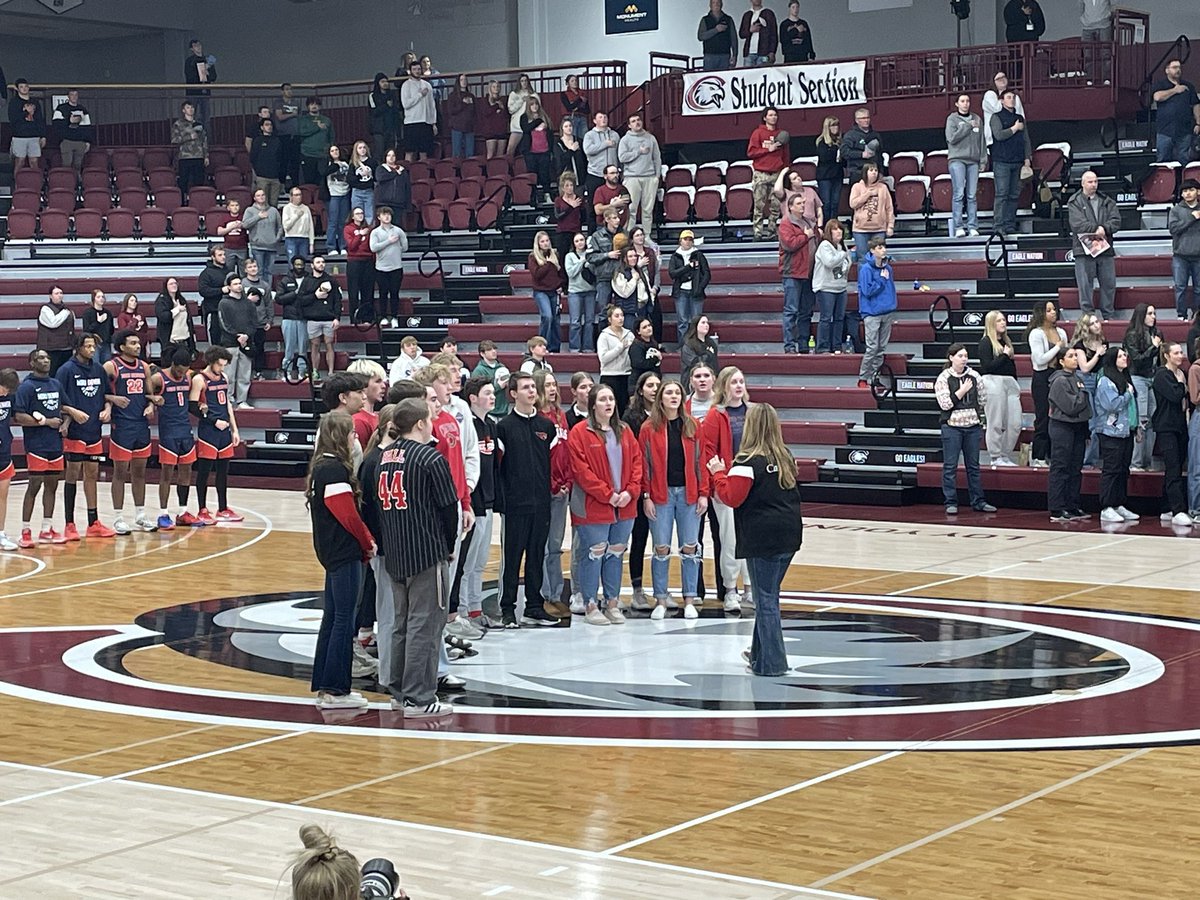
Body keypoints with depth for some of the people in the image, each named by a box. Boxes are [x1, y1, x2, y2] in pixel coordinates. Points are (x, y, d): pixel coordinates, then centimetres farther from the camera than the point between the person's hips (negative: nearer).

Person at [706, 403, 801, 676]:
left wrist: (719, 473, -1)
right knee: (769, 595, 18)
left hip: (762, 539, -7)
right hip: (789, 536, 7)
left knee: (765, 599, -1)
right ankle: (760, 651, 28)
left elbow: (732, 497, -17)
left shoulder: (748, 462, -14)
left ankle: (771, 663, 2)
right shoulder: (785, 458, 8)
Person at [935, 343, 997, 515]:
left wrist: (972, 411, 12)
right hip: (952, 426, -3)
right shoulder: (943, 378, -6)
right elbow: (944, 404, -14)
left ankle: (978, 501, 14)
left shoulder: (974, 376, 5)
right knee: (950, 467, -1)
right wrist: (962, 391, -15)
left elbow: (983, 399, 14)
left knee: (973, 465, 9)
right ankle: (951, 503, 4)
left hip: (973, 426, 3)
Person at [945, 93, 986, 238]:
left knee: (972, 195, 0)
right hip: (957, 160, -3)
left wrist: (983, 160, 7)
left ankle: (972, 226, 1)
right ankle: (958, 227, -9)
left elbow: (982, 141, 14)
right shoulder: (952, 119, 4)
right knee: (959, 194, -9)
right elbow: (951, 138, -9)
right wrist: (968, 126, -9)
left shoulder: (977, 119, 15)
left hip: (973, 161, 3)